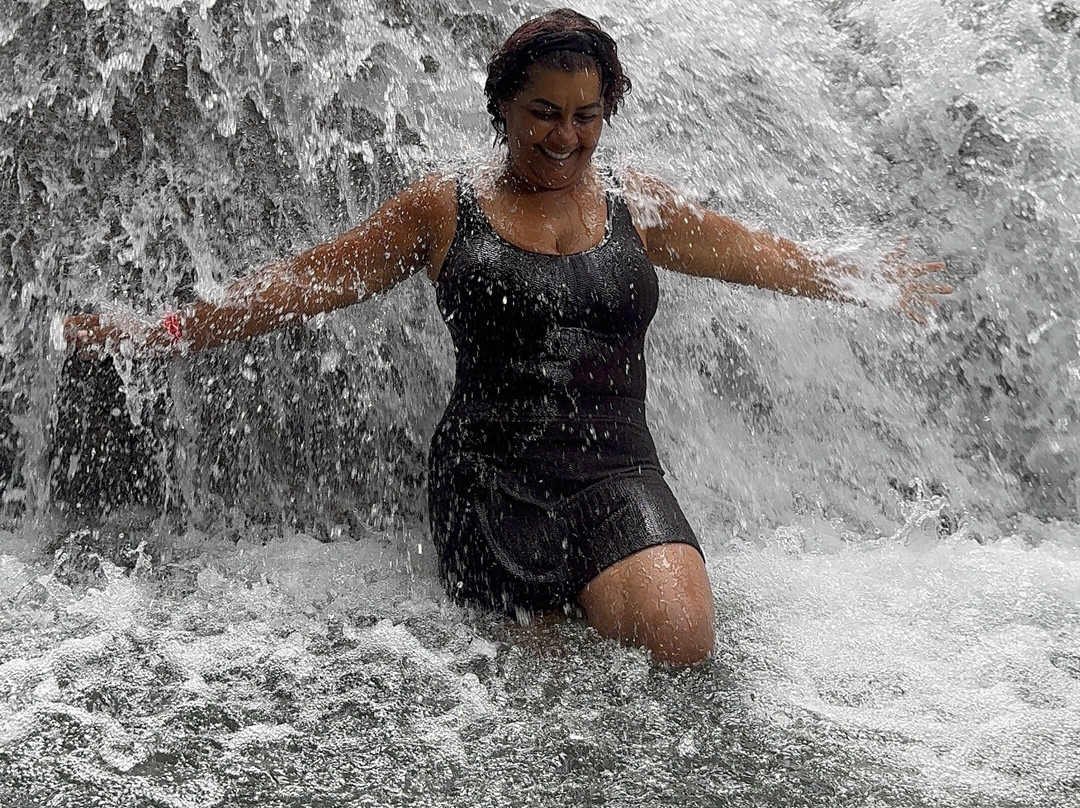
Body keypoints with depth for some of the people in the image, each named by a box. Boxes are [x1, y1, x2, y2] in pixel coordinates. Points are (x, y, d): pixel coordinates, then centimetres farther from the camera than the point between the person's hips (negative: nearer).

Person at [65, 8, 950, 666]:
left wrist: (870, 283, 25)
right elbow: (305, 283, 6)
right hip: (488, 476, -1)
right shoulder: (445, 210, 5)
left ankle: (595, 600, 11)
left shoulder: (637, 207, 11)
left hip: (614, 474, 2)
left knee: (681, 638, -21)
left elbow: (759, 256, 22)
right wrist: (162, 336, 3)